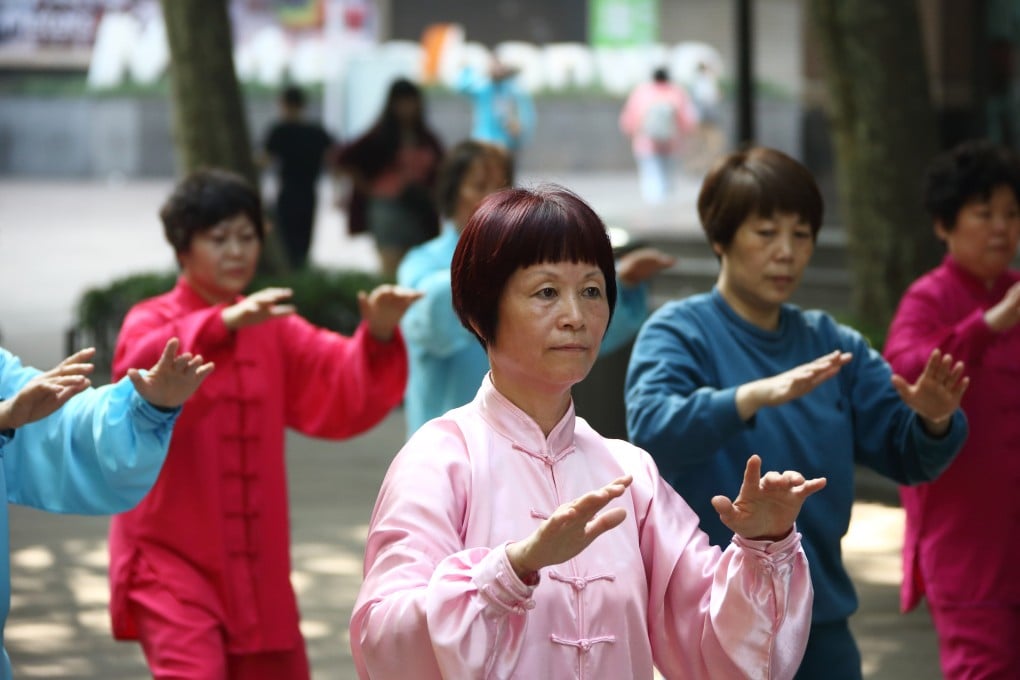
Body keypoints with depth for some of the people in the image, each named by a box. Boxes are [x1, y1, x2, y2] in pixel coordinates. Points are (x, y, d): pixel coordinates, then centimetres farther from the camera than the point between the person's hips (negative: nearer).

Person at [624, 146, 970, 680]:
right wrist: (755, 395, -41)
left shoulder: (831, 344, 9)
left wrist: (933, 421, -20)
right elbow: (652, 428, -25)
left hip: (819, 617, 5)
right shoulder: (678, 331, -6)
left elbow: (906, 454, 4)